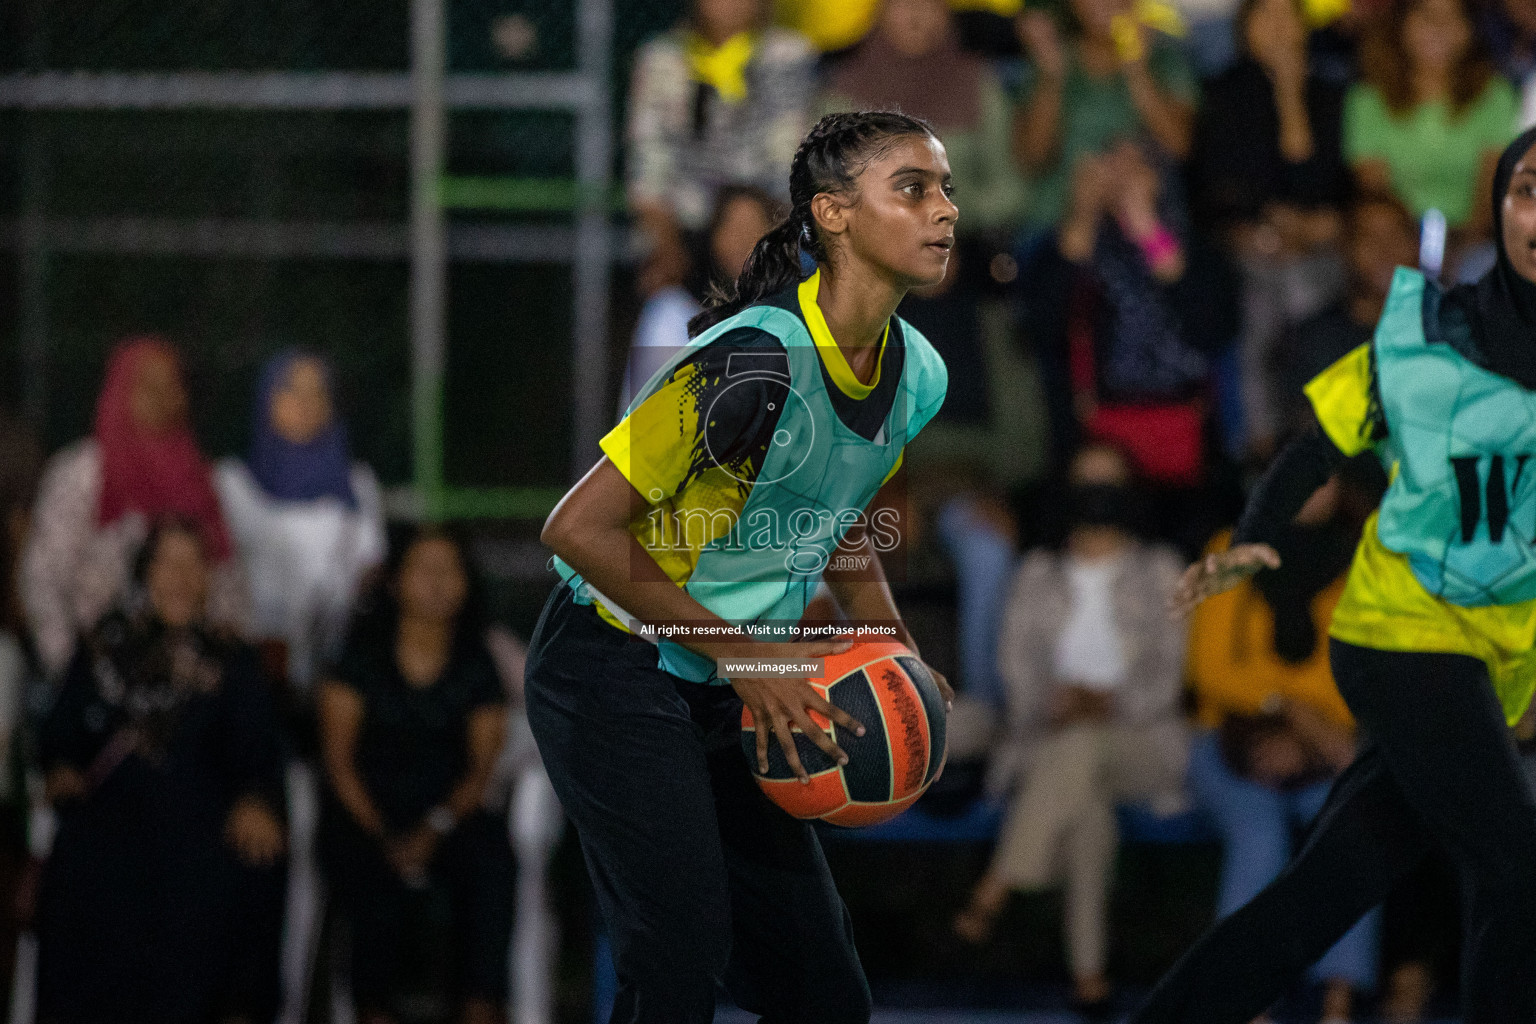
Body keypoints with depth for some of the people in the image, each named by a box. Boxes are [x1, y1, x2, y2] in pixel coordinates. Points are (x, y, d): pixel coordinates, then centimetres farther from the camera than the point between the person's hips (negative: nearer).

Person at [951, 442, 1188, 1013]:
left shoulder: (1158, 571, 16)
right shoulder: (1039, 575, 23)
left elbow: (1166, 670, 3)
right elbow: (1017, 665, 9)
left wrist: (1110, 705, -16)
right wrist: (1052, 704, -13)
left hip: (1141, 740, -2)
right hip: (1048, 742, 2)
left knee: (1079, 748, -40)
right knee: (1083, 802, -37)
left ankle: (994, 893, -53)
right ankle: (1088, 972, -43)